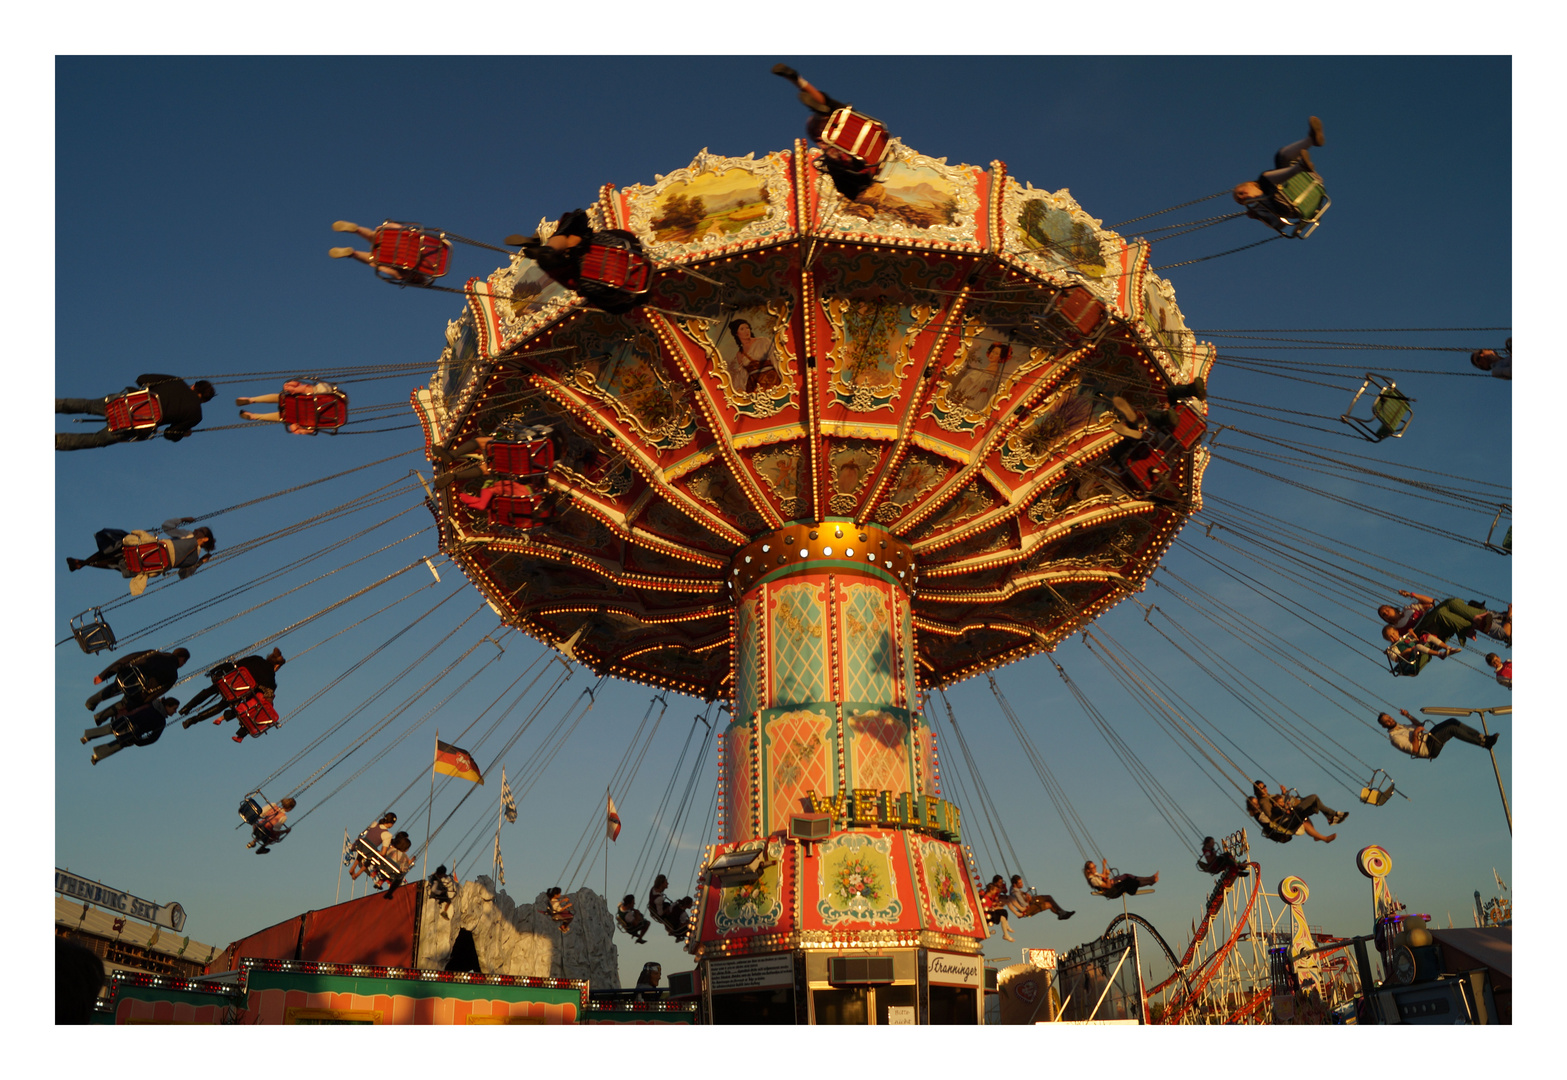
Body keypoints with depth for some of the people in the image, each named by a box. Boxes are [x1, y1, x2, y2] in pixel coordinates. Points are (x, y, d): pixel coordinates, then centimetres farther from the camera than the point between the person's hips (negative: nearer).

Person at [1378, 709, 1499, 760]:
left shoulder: (1400, 726, 16)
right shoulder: (1395, 737, -13)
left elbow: (1420, 725, 23)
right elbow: (1415, 750, -18)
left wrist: (1408, 716, 10)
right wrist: (1415, 734, -26)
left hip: (1428, 737, 9)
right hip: (1428, 749, -9)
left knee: (1453, 720, -8)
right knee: (1452, 729, -24)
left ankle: (1482, 737, -6)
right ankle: (1484, 743, -17)